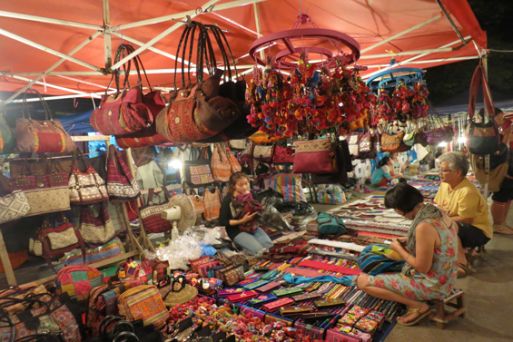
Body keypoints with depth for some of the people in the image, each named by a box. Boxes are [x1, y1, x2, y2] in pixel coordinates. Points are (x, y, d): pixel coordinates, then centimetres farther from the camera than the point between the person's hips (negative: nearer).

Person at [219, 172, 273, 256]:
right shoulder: (227, 200, -16)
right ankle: (239, 245, 5)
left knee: (269, 245, -14)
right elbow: (222, 221, -17)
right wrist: (242, 221, -24)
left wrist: (258, 211, -13)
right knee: (258, 250, -22)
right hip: (237, 231, -6)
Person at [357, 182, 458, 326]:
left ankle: (418, 305, -5)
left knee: (363, 281, -11)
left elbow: (422, 267, -22)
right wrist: (410, 241, 7)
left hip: (431, 285, -9)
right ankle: (417, 299, 13)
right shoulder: (437, 212, -2)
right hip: (443, 277, 9)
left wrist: (399, 249, -9)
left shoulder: (424, 226, -30)